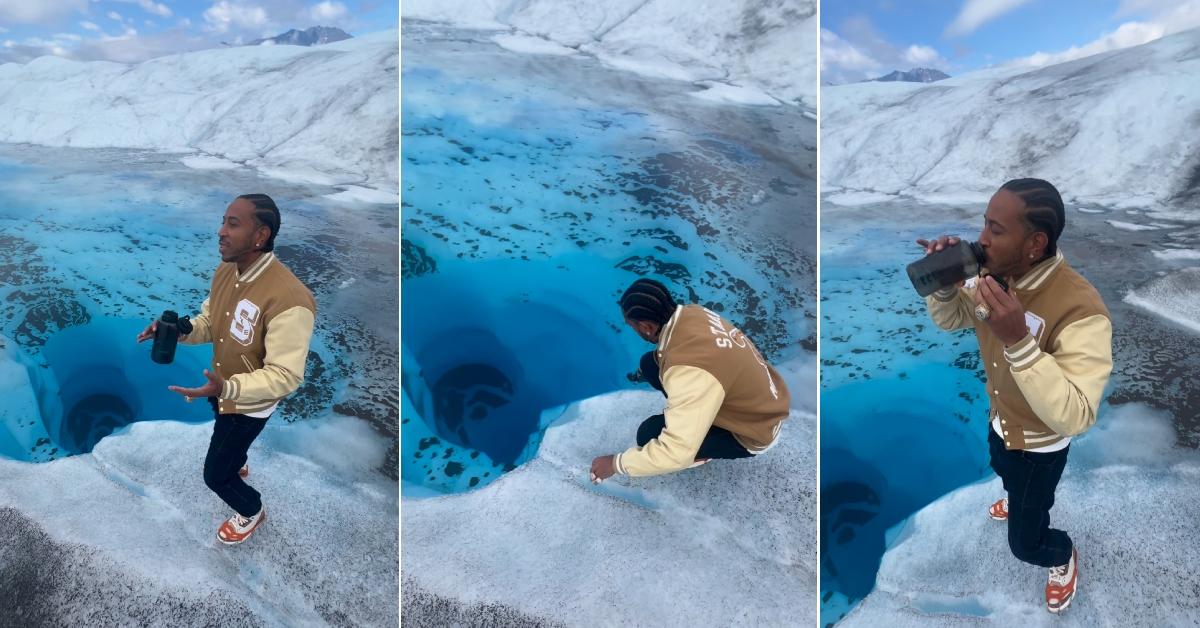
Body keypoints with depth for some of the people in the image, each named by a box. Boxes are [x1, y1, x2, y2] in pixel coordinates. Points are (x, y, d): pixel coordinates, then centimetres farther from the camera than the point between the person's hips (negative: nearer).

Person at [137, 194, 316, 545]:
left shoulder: (288, 298, -39)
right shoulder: (225, 271, -11)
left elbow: (285, 375, -36)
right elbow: (209, 323, 6)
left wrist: (228, 388, -48)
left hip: (250, 403, -8)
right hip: (222, 388, 8)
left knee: (214, 474, 9)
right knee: (226, 439, 36)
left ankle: (252, 511, 40)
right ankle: (237, 466, 71)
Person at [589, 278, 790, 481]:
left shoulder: (689, 369, -40)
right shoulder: (690, 313, -15)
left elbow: (676, 454, -39)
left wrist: (616, 463, -26)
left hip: (752, 432, -7)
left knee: (650, 433, -19)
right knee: (651, 364, 0)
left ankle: (701, 452, 9)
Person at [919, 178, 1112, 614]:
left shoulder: (1080, 310, -39)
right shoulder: (995, 275, -18)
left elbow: (1074, 416, -42)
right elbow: (949, 319, 0)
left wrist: (1018, 341, -51)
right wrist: (944, 282, -23)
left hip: (1041, 442, -6)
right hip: (1000, 420, 7)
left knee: (1025, 542, 11)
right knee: (1004, 473, 37)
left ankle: (1064, 557, 45)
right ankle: (1023, 503, 70)